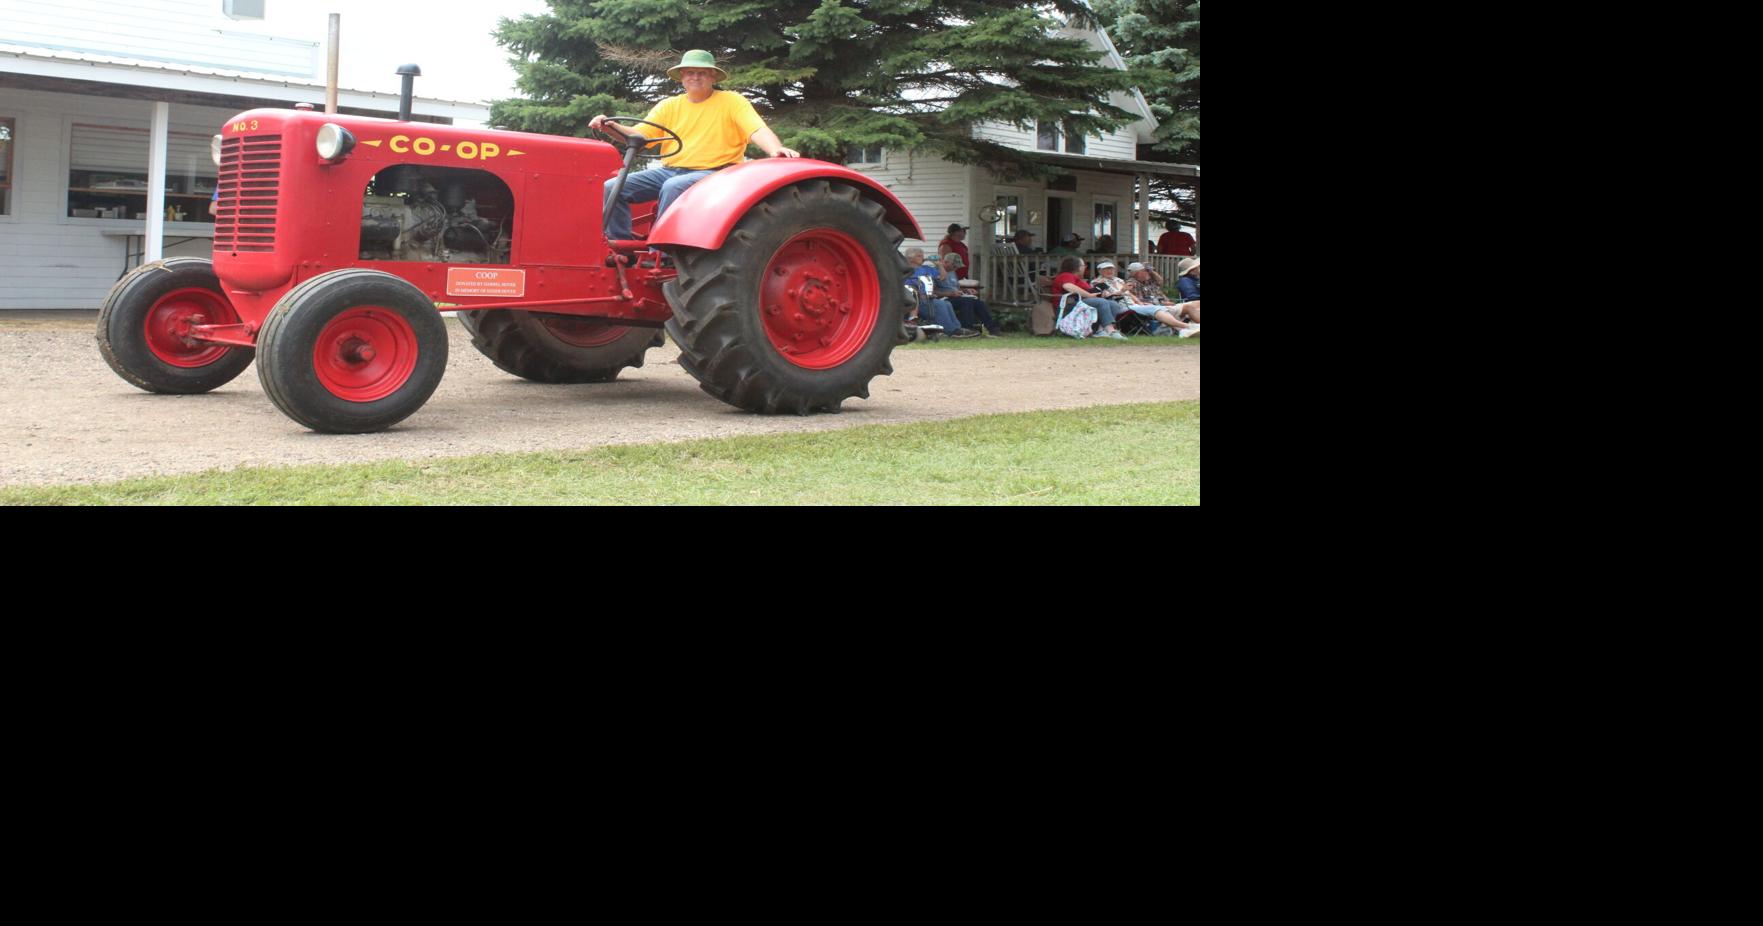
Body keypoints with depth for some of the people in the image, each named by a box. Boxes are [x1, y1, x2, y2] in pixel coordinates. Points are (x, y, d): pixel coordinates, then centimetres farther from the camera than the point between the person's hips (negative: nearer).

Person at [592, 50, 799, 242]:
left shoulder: (732, 102, 2)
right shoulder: (669, 106, 14)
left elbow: (758, 130, -11)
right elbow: (640, 135, 5)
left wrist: (776, 150, -34)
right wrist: (612, 127, -16)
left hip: (711, 172, -5)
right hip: (669, 170, 5)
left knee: (673, 187, -38)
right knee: (613, 188, -12)